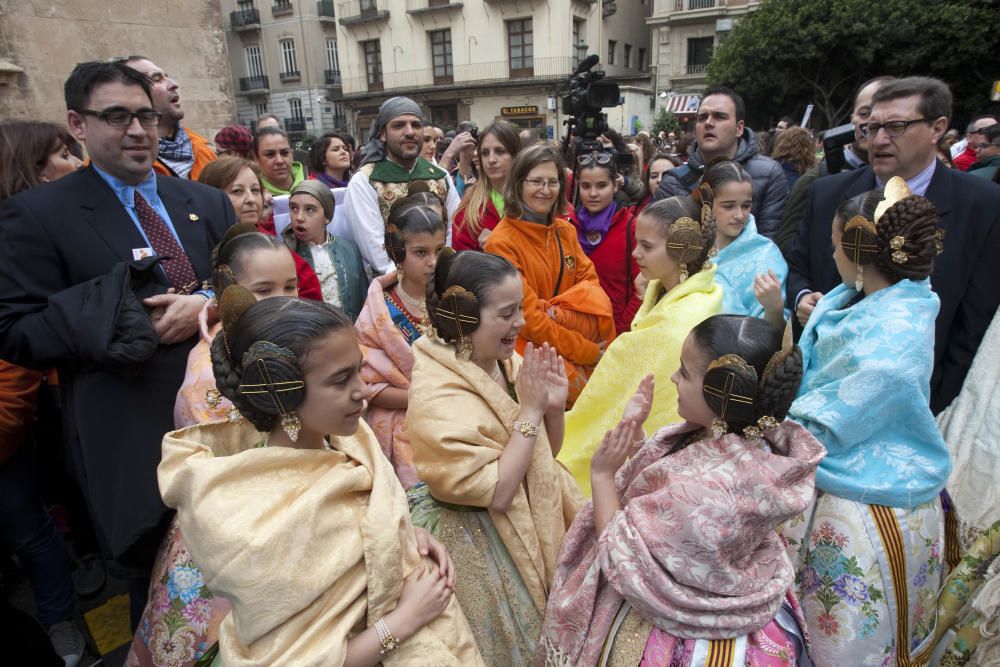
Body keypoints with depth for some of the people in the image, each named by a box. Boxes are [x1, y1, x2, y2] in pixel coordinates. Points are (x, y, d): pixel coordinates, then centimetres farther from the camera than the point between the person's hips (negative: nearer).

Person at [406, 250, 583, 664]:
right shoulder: (435, 396, -26)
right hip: (482, 543, -6)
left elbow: (545, 454, 5)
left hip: (538, 521, 6)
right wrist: (530, 411, -25)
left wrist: (554, 408, -15)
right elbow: (495, 493, -26)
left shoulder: (509, 362, -6)